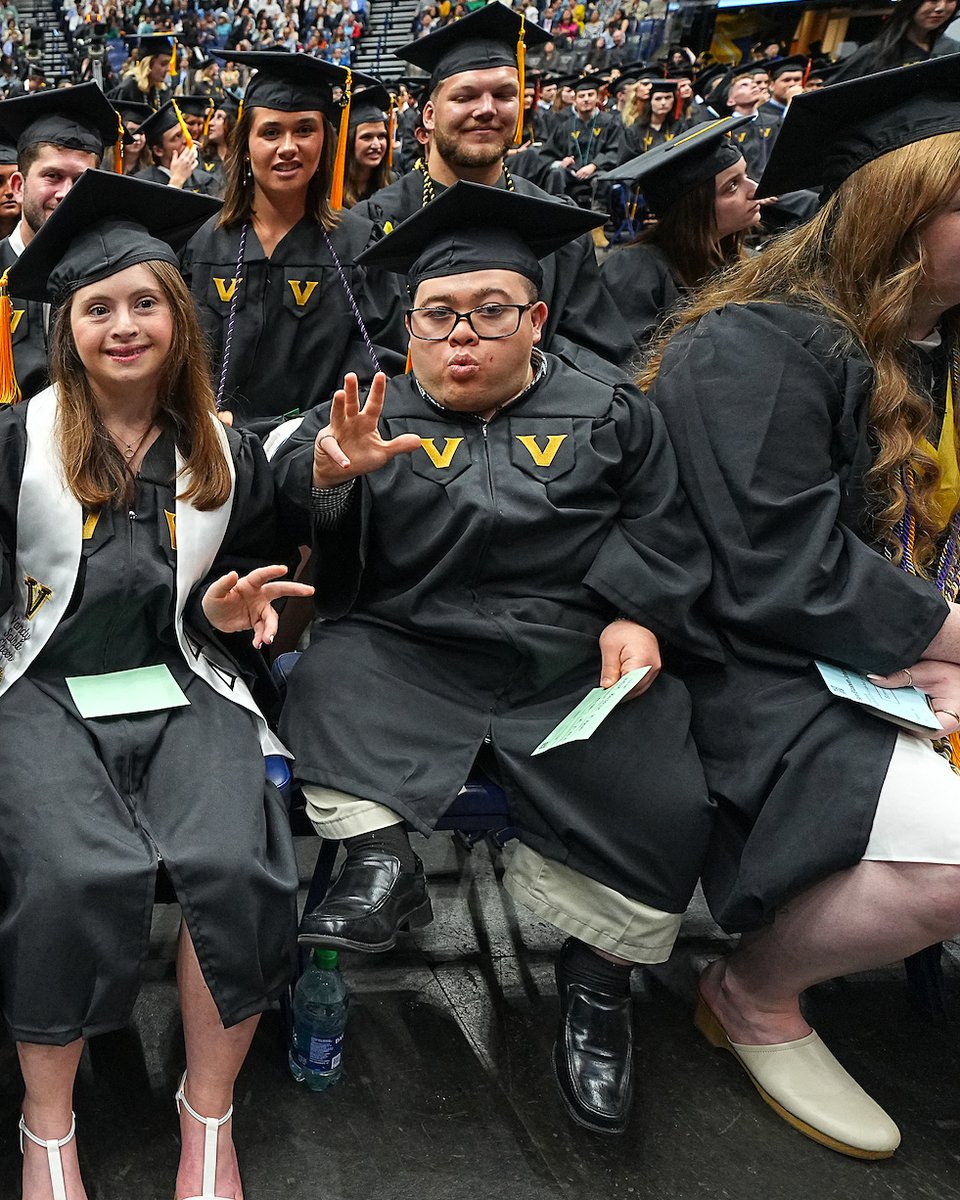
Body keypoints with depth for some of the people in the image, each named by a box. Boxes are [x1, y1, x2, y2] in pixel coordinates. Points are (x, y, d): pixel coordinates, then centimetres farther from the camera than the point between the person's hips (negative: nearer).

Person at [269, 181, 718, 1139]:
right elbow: (291, 479, -4)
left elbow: (658, 529, 11)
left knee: (660, 807, -22)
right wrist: (328, 472, -28)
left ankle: (597, 981, 0)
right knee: (328, 673, -29)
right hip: (408, 647, 1)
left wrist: (637, 614, -8)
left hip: (575, 657, 0)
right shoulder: (380, 417, 13)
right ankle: (380, 862, -20)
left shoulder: (608, 413, 15)